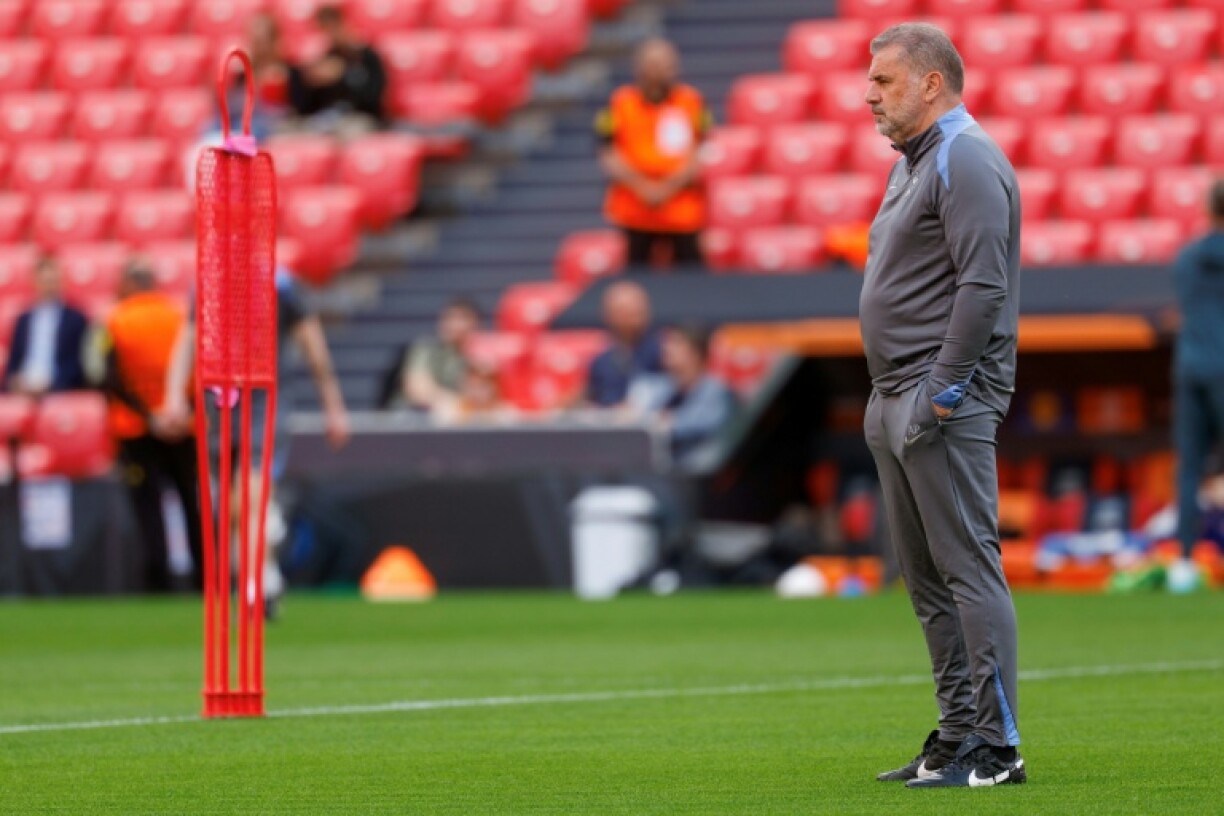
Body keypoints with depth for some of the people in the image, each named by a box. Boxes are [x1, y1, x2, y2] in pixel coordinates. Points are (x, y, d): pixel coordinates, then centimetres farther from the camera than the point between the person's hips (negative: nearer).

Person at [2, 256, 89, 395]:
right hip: (23, 394, 3)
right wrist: (13, 384, -4)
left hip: (59, 394, -3)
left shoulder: (76, 320, 4)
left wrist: (48, 386, -13)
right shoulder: (24, 319, 17)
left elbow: (77, 364, -2)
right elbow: (13, 362, 16)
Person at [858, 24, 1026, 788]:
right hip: (896, 402, 11)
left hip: (946, 405, -11)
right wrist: (896, 400, 17)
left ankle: (996, 747, -11)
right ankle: (959, 735, 17)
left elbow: (983, 287, -20)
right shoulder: (914, 163, 20)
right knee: (928, 581, 12)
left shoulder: (967, 161, -12)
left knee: (970, 569, -11)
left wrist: (943, 393, -21)